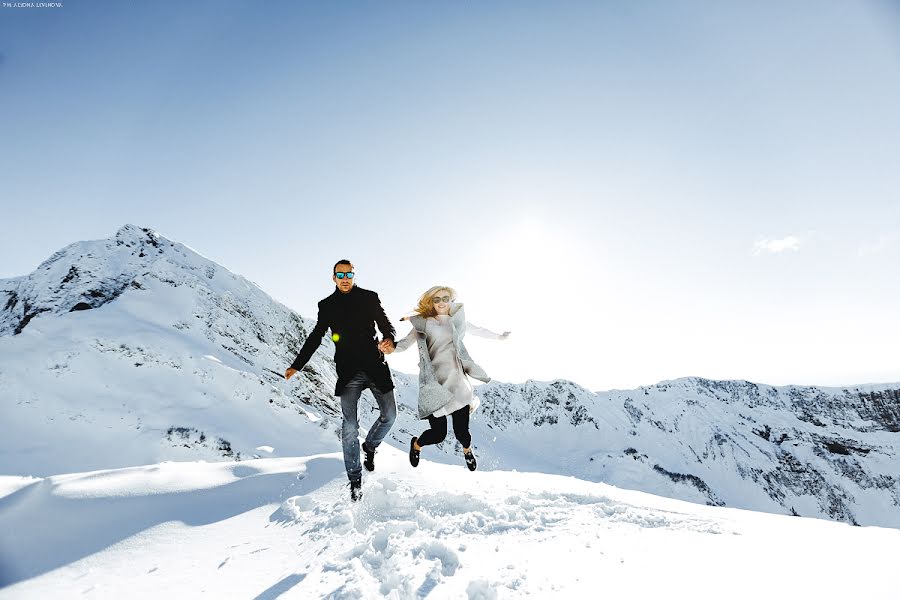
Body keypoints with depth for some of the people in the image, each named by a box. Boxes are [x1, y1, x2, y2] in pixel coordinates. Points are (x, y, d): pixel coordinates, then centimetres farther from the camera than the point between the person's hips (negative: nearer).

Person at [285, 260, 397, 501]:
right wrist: (296, 365, 14)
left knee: (389, 415, 1)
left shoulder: (369, 298, 6)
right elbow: (315, 338, 16)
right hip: (348, 372, 0)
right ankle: (355, 480, 10)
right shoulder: (327, 306, 10)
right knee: (350, 426, -5)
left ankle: (370, 446, 31)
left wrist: (390, 339, -21)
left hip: (375, 366, 1)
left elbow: (385, 325, 3)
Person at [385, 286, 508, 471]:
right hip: (434, 384, -2)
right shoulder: (421, 323, 3)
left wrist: (498, 336, 33)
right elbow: (407, 341, -8)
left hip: (457, 382, 2)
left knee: (461, 431, 1)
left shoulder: (457, 320, 11)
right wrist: (391, 347, -27)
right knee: (438, 433, -4)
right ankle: (416, 445, 34)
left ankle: (467, 450, 41)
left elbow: (478, 330, 26)